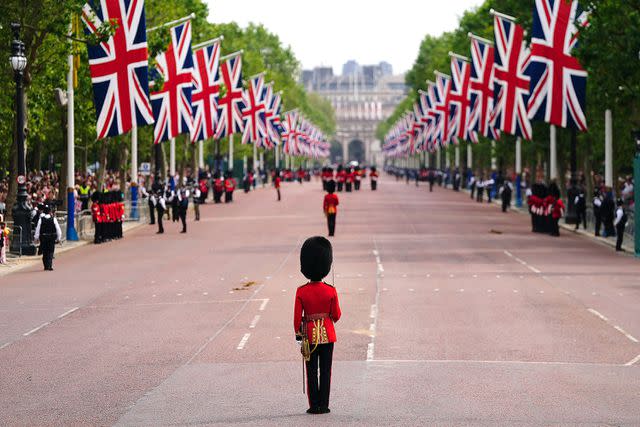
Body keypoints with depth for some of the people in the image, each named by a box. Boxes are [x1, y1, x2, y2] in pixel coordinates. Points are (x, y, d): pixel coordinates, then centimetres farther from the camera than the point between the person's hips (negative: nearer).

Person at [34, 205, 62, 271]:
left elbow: (37, 229, -6)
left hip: (43, 238, 0)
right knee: (50, 252, 3)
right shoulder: (53, 219, -6)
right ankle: (49, 265, -11)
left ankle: (46, 266, 15)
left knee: (44, 252, 11)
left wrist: (36, 238, 2)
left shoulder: (41, 219, -6)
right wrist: (58, 238, 5)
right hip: (52, 237, 0)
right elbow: (58, 229, -4)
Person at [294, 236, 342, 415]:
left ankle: (314, 406, 6)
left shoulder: (301, 292, -9)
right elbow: (336, 315, -2)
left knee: (312, 372, 6)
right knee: (325, 371, 6)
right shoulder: (331, 291, -9)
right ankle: (324, 405, 6)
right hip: (327, 335, 0)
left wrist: (298, 334, 5)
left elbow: (297, 317, -6)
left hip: (310, 335, 0)